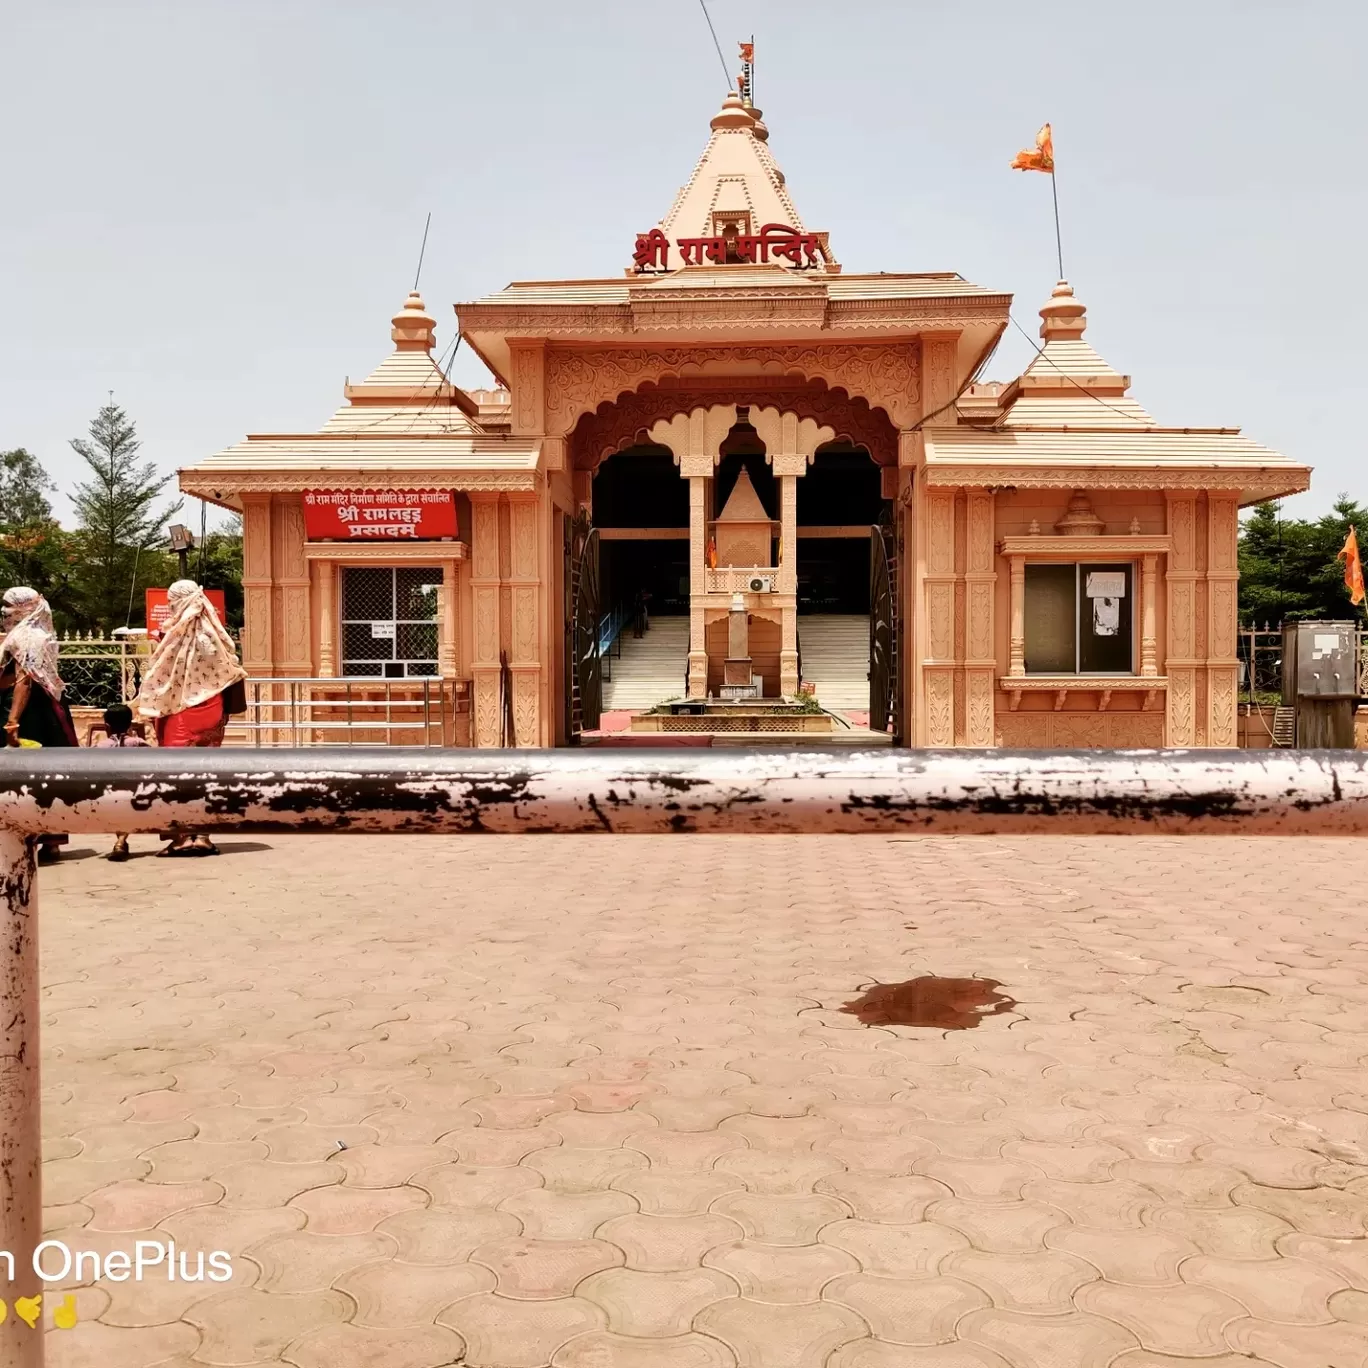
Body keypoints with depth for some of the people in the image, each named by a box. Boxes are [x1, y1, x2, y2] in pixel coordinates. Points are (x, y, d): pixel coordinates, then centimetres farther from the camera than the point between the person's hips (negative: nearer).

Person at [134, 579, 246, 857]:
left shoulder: (171, 635, -7)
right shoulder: (213, 634, 0)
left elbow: (156, 678, -4)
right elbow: (230, 673, 2)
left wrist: (151, 710, 9)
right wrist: (224, 711, 11)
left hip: (177, 713, -3)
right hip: (210, 713, 3)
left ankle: (181, 836, -2)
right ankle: (202, 836, 5)